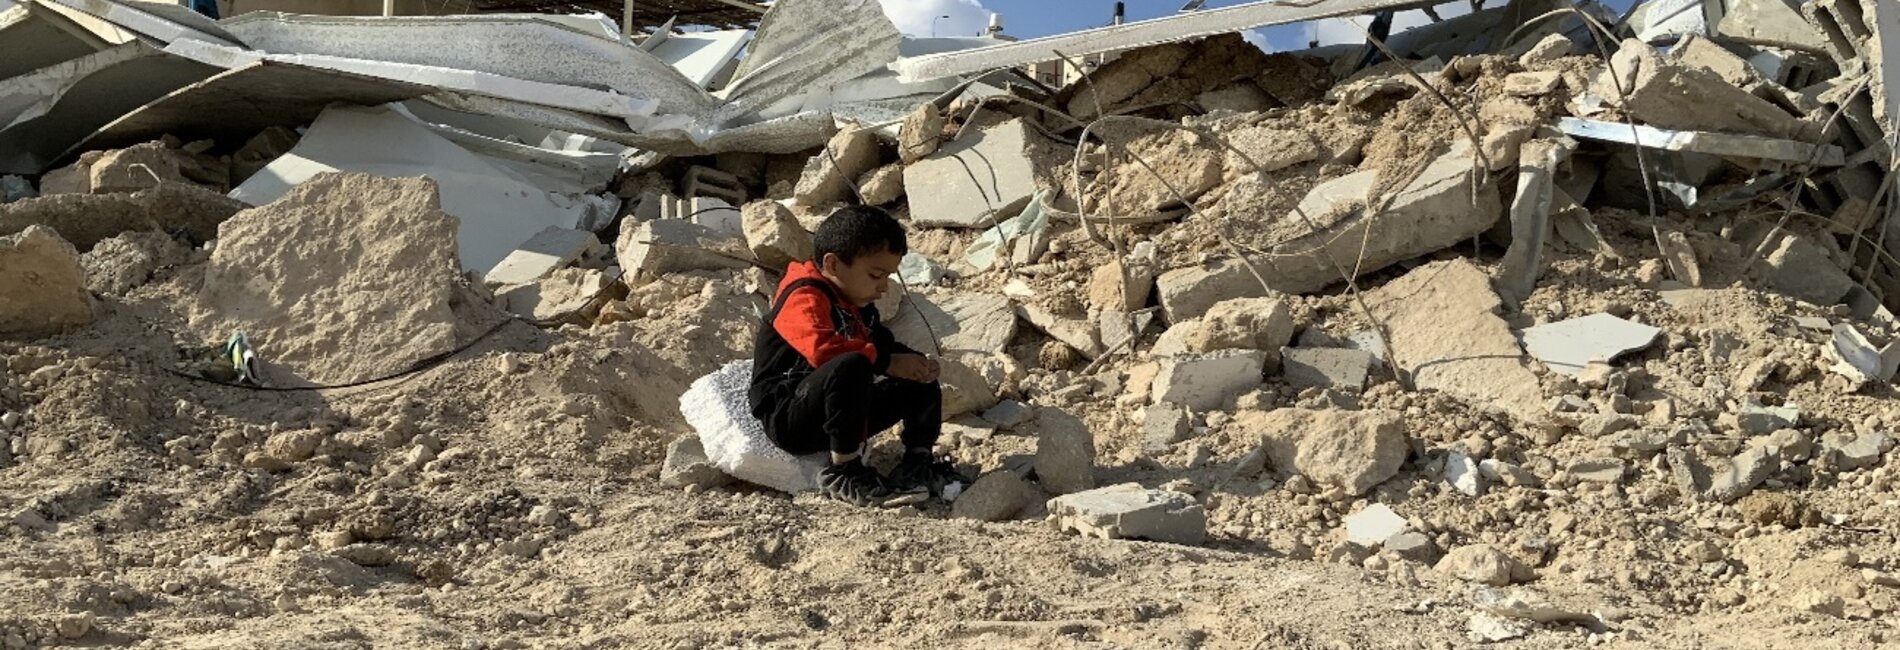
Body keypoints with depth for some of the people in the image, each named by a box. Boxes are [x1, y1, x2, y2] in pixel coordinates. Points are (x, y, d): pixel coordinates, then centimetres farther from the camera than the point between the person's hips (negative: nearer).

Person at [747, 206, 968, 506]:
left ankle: (918, 463, 13)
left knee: (920, 383, 7)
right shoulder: (805, 299, -18)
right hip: (787, 418, -10)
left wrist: (915, 363, -4)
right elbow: (822, 348, -35)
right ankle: (844, 472, -29)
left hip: (839, 411, 10)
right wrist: (887, 362, -29)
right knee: (851, 366, -38)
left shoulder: (859, 305, 14)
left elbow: (882, 343, 19)